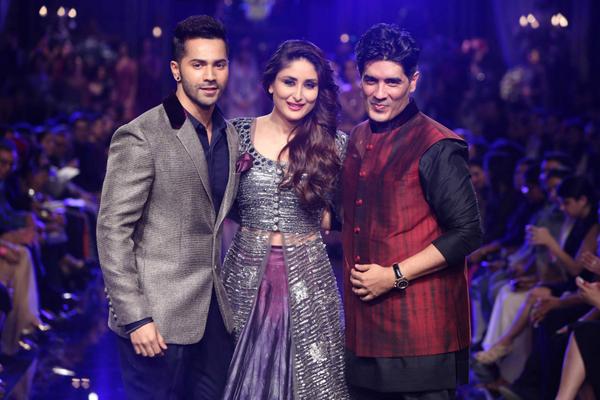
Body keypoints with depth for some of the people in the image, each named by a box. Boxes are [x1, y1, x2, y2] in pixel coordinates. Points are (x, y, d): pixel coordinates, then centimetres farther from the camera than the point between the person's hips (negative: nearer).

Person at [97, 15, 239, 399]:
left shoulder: (230, 136, 11)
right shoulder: (140, 137, -10)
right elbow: (113, 231, -13)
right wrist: (134, 317, -17)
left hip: (215, 310, 6)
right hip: (159, 317, -6)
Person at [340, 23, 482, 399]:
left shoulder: (437, 148, -11)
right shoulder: (357, 140, 12)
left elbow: (467, 233, -14)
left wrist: (394, 276, -15)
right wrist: (356, 275, 12)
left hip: (420, 325, -7)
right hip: (363, 324, 7)